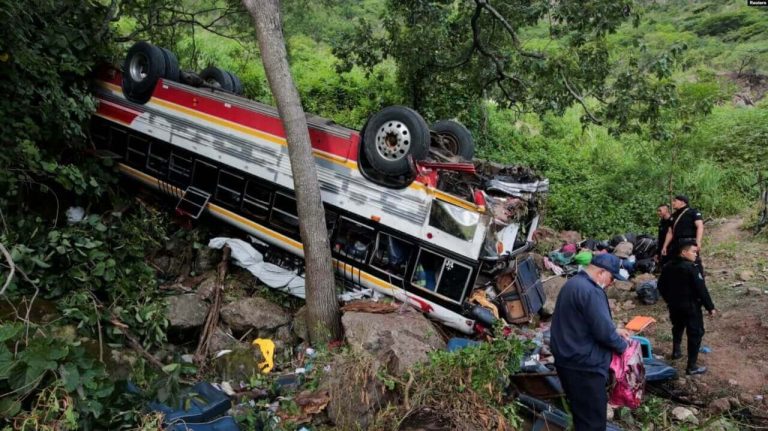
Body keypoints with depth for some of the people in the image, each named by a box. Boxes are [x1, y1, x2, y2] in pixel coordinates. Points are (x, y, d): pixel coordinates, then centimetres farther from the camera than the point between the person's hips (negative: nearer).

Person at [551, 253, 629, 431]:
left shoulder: (573, 283, 12)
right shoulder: (590, 291, -22)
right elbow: (604, 332, -23)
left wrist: (614, 330, 16)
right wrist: (623, 345, -4)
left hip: (567, 360, 10)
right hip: (583, 365, -10)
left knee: (581, 413, 23)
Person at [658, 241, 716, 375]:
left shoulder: (668, 266, 4)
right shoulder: (692, 268, -19)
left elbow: (661, 285, 12)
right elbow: (701, 290, -20)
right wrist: (710, 307, -12)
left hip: (674, 305, 7)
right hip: (691, 306, -7)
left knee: (678, 327, 30)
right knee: (695, 334, 1)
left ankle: (676, 351, 45)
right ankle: (692, 366, 1)